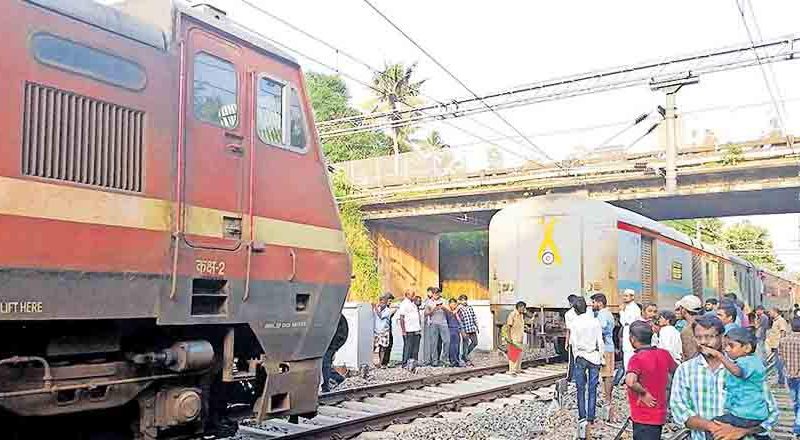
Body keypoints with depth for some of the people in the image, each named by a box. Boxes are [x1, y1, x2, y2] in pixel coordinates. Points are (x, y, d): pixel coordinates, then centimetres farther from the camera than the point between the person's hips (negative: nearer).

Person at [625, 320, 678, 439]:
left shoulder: (637, 358, -22)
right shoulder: (664, 354, 0)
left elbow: (630, 381, -39)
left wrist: (643, 393, -22)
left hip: (644, 418, -8)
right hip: (659, 415, 8)